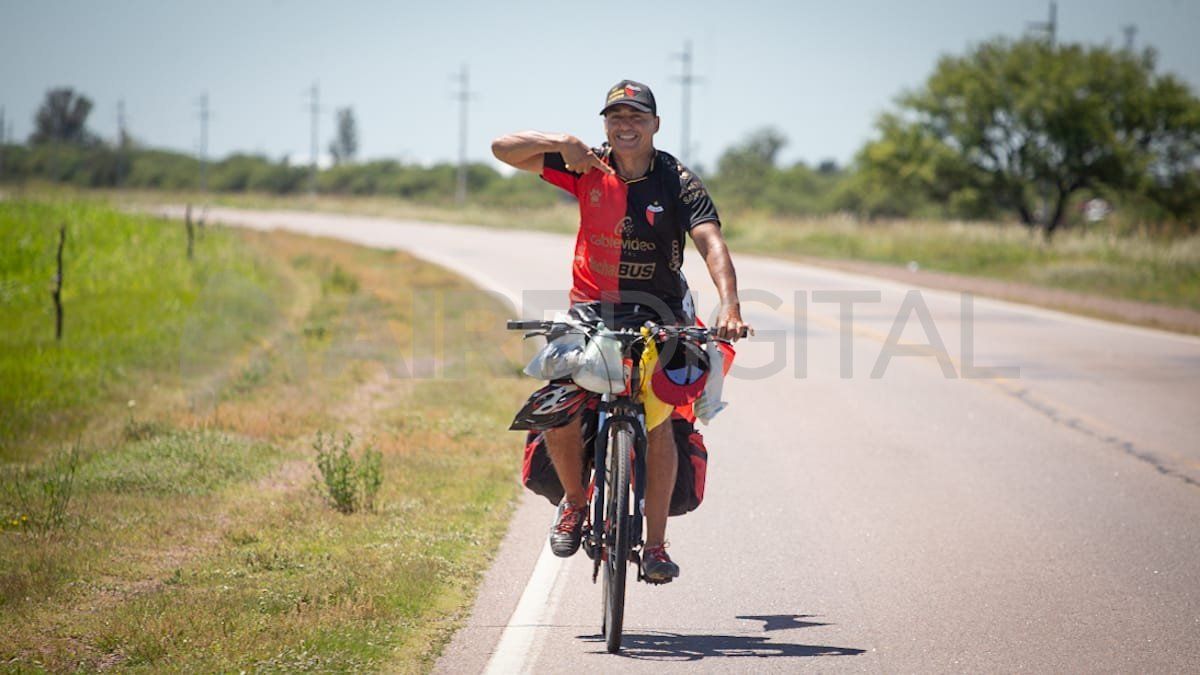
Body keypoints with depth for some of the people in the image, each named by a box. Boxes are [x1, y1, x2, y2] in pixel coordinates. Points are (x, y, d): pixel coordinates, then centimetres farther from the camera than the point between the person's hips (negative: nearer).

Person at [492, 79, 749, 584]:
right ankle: (575, 500, 12)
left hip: (656, 314, -1)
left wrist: (729, 305, -38)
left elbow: (711, 243, -22)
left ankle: (656, 543, -6)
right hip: (590, 310, 1)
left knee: (658, 420, -16)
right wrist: (562, 143, -20)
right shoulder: (588, 167, -2)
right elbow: (503, 149, -3)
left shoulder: (677, 181, -9)